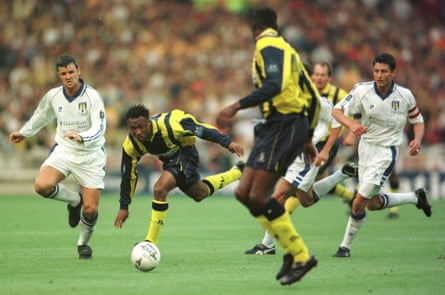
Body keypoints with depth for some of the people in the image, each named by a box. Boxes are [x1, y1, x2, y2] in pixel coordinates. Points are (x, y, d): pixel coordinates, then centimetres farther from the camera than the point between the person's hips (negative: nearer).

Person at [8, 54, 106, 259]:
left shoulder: (92, 96, -16)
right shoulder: (53, 96, -1)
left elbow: (99, 128, -23)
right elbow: (41, 116, 21)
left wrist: (81, 137, -42)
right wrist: (24, 132, 34)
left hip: (90, 155, -3)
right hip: (64, 150, 3)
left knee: (90, 210, -9)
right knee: (42, 185, -25)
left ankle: (83, 243, 24)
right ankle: (74, 200, 8)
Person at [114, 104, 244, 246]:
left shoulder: (168, 124, -37)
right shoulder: (130, 145, -22)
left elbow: (200, 129, -27)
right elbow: (129, 175, -9)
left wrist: (227, 142, -29)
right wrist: (124, 207, -6)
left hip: (185, 153, -6)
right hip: (169, 159, 6)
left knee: (159, 189, -25)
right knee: (200, 193, 24)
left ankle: (151, 242, -13)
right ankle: (237, 172, 49)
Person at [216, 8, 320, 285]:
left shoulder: (268, 46, -6)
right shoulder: (286, 49, 23)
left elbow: (274, 85, -25)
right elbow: (313, 96, 24)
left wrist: (236, 106, -27)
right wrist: (307, 137, 28)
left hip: (285, 124, -10)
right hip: (273, 127, 10)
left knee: (258, 196, -14)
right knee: (244, 193, 4)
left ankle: (301, 256, -9)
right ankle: (292, 251, 5)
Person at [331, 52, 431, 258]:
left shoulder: (405, 95, -9)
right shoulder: (362, 90, -10)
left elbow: (417, 120, 6)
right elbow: (337, 110, -8)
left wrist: (417, 140, -14)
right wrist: (351, 124, -28)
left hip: (386, 152, -4)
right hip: (365, 147, 4)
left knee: (359, 202, -11)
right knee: (373, 203, 16)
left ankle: (346, 246, 6)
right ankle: (415, 197, 38)